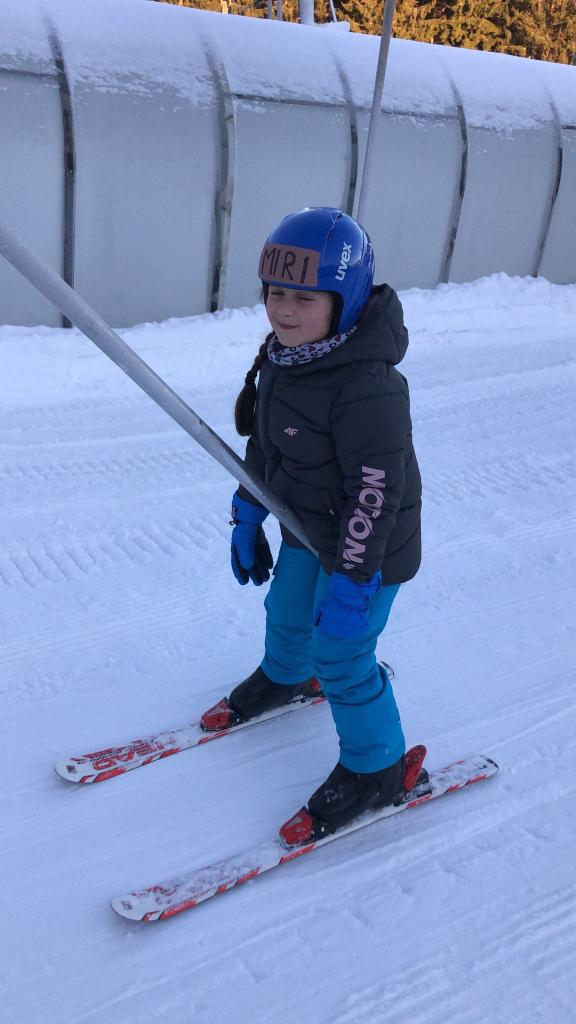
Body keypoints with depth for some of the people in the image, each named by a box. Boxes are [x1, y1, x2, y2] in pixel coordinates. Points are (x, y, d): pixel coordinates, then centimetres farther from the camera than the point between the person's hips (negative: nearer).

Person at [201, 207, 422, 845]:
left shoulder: (368, 387, -34)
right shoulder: (282, 355, -5)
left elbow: (377, 493, -29)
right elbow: (262, 443, 7)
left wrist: (352, 581, -23)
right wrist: (248, 519, 12)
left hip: (368, 545, -8)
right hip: (307, 529, 9)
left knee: (341, 658, 4)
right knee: (287, 612, 28)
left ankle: (377, 771, 28)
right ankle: (284, 679, 61)